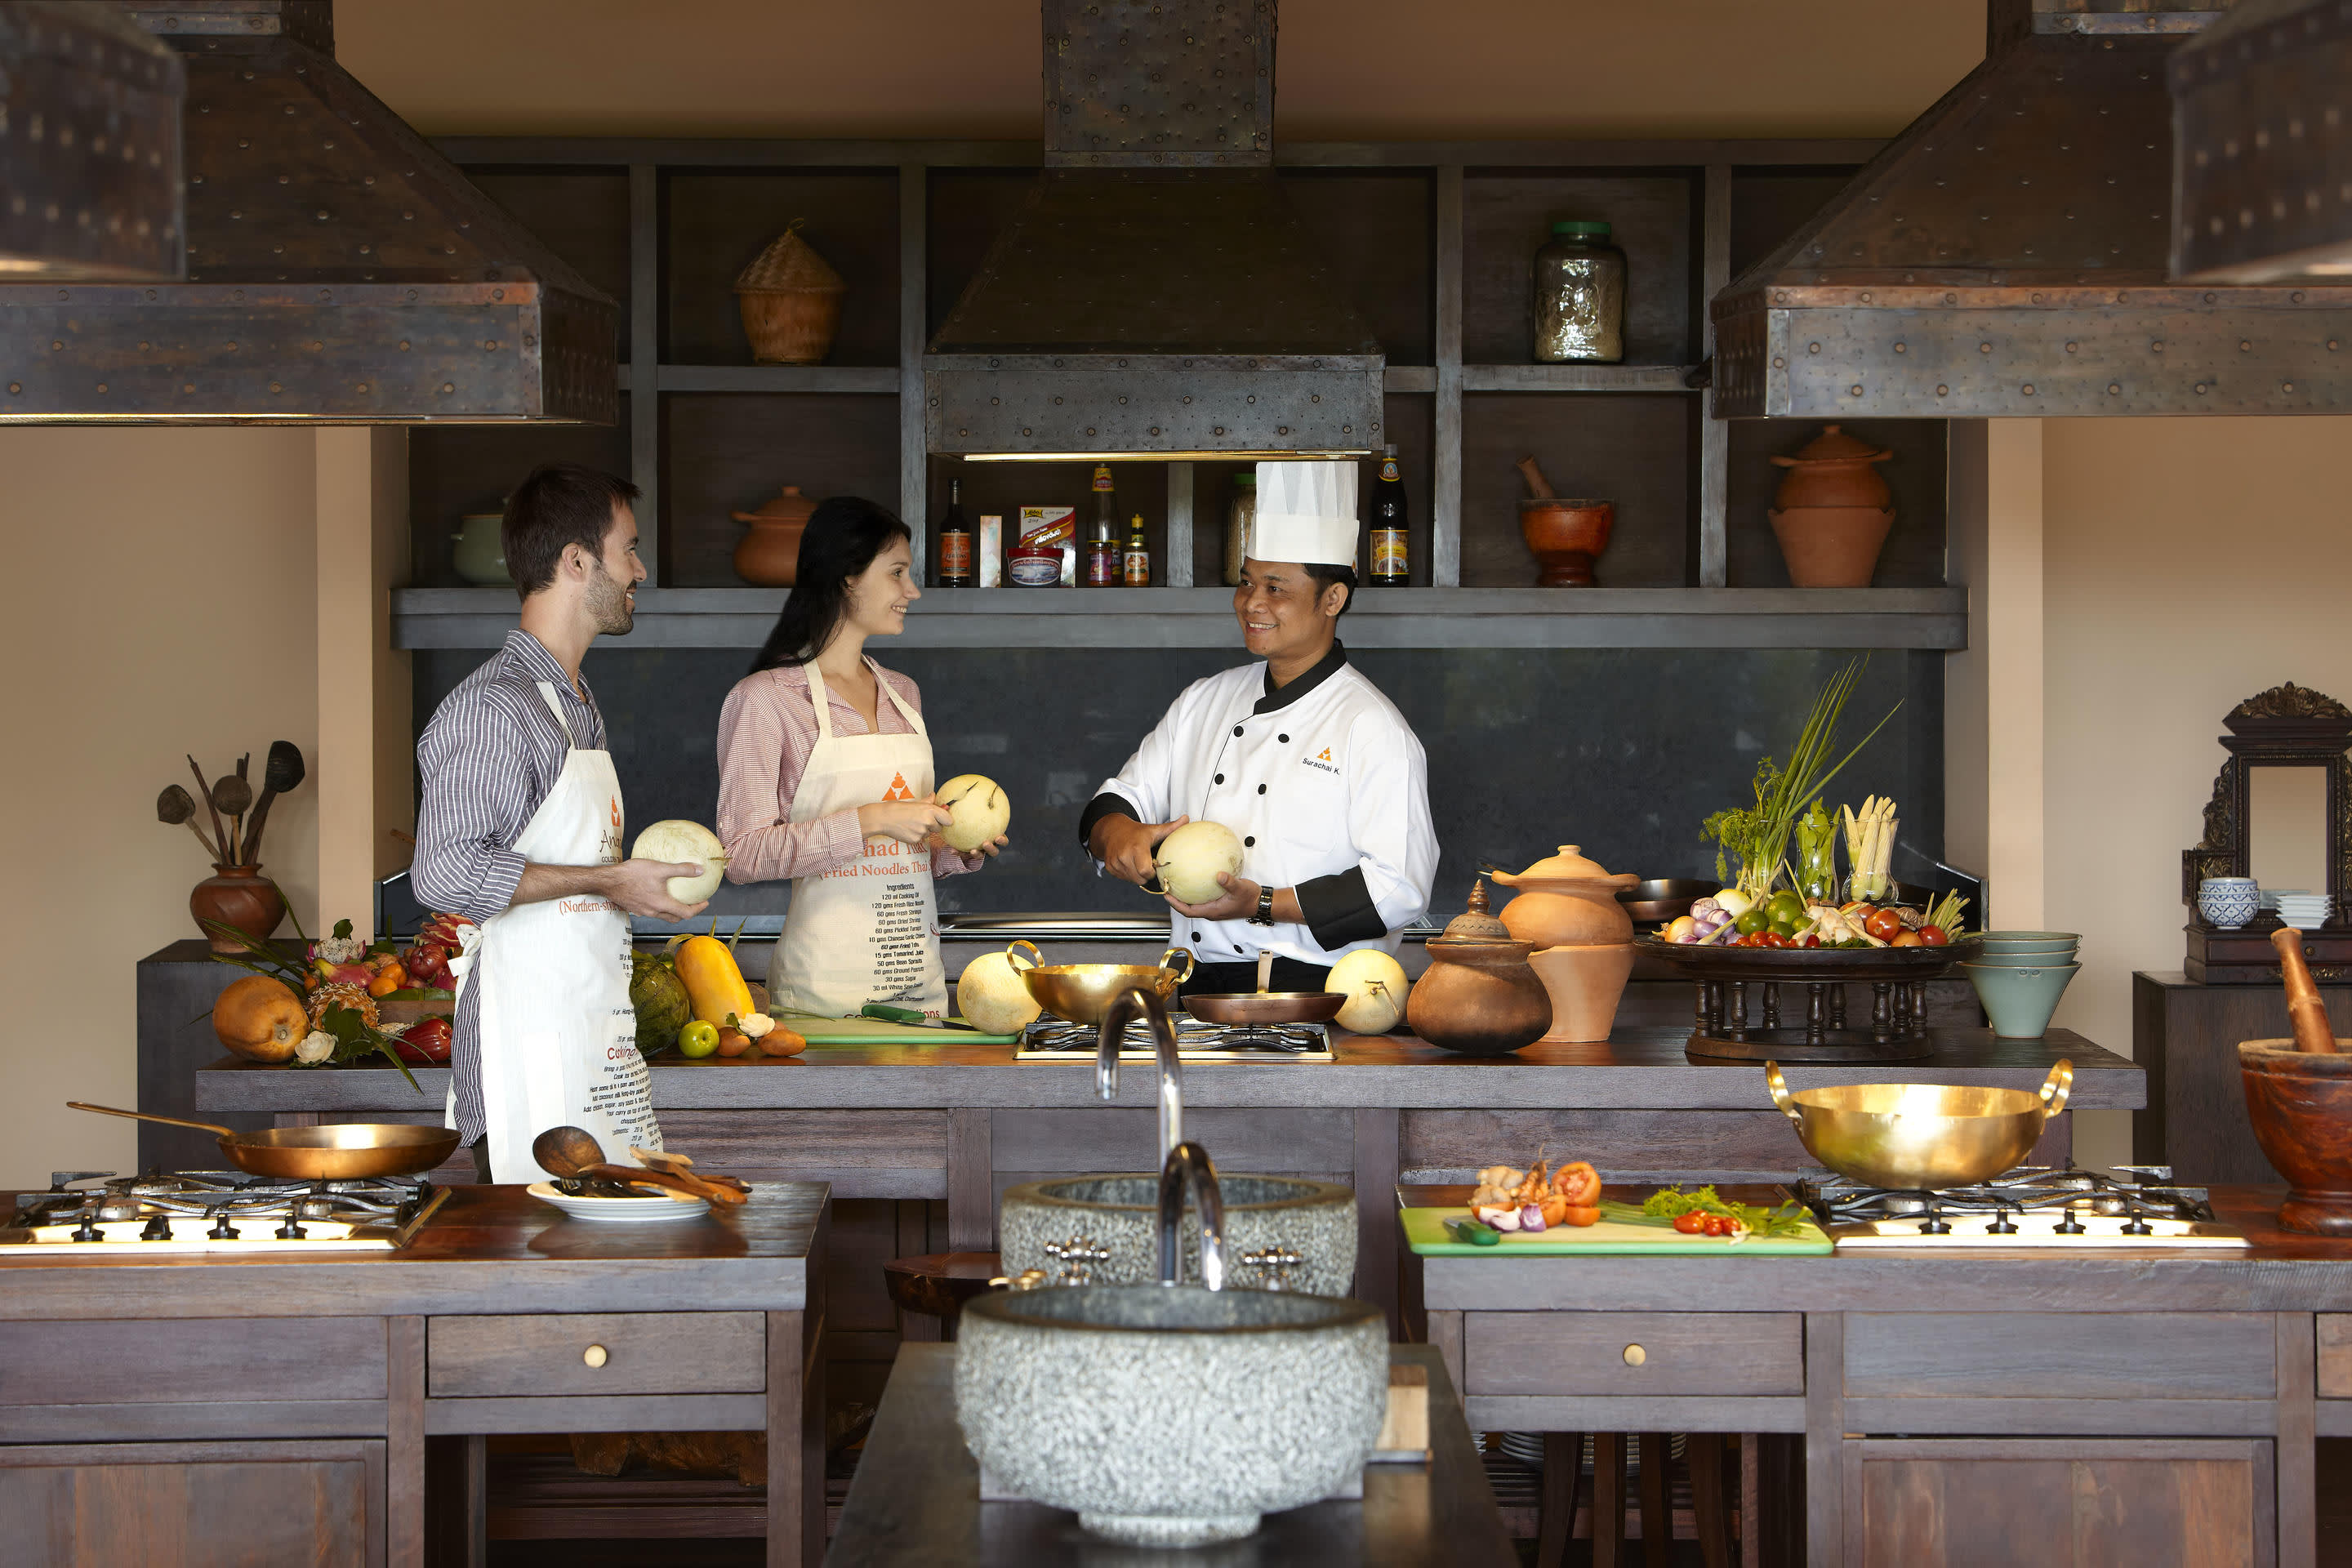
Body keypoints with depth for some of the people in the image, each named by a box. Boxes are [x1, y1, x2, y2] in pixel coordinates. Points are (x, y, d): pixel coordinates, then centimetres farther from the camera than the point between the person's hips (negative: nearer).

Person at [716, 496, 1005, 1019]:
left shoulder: (902, 694, 16)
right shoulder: (765, 697, -6)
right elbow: (744, 852, -14)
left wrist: (961, 848, 3)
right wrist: (869, 821, -19)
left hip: (917, 971, 6)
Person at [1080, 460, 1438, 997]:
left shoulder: (1372, 727, -3)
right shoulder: (1203, 702, 18)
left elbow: (1399, 887, -10)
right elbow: (1124, 797, 19)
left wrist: (1263, 906, -17)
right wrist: (1117, 832, -7)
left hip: (1314, 991, -5)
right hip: (1199, 981, 6)